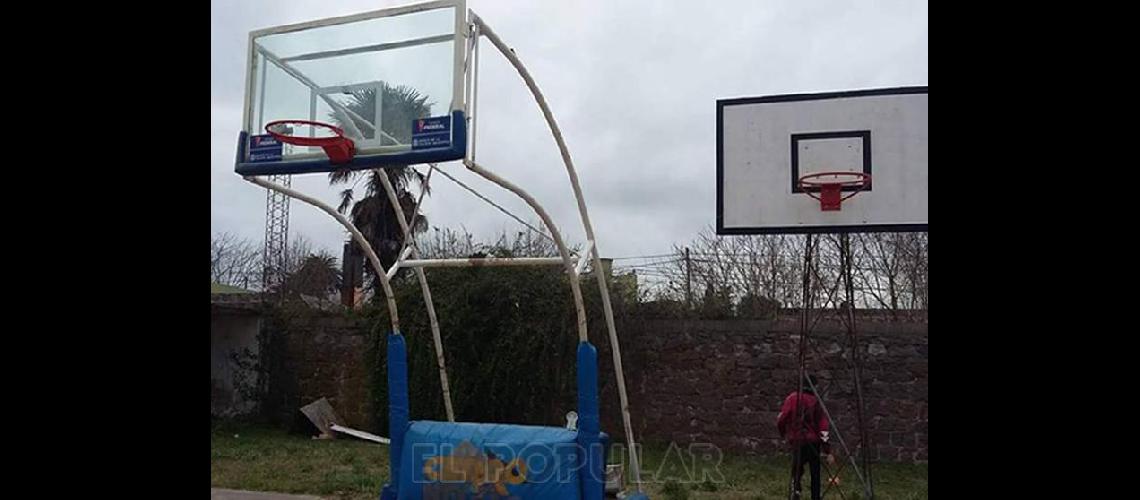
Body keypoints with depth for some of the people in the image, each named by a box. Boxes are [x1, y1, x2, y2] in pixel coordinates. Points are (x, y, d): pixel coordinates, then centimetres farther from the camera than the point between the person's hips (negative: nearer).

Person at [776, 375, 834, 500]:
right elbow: (824, 427, -8)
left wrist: (784, 435, 16)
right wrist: (828, 451, -6)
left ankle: (795, 490, -11)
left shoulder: (792, 398, -2)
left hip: (796, 442, 0)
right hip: (813, 442, 0)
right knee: (815, 473, 15)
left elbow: (780, 420, -3)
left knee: (797, 469, 13)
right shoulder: (816, 402, -3)